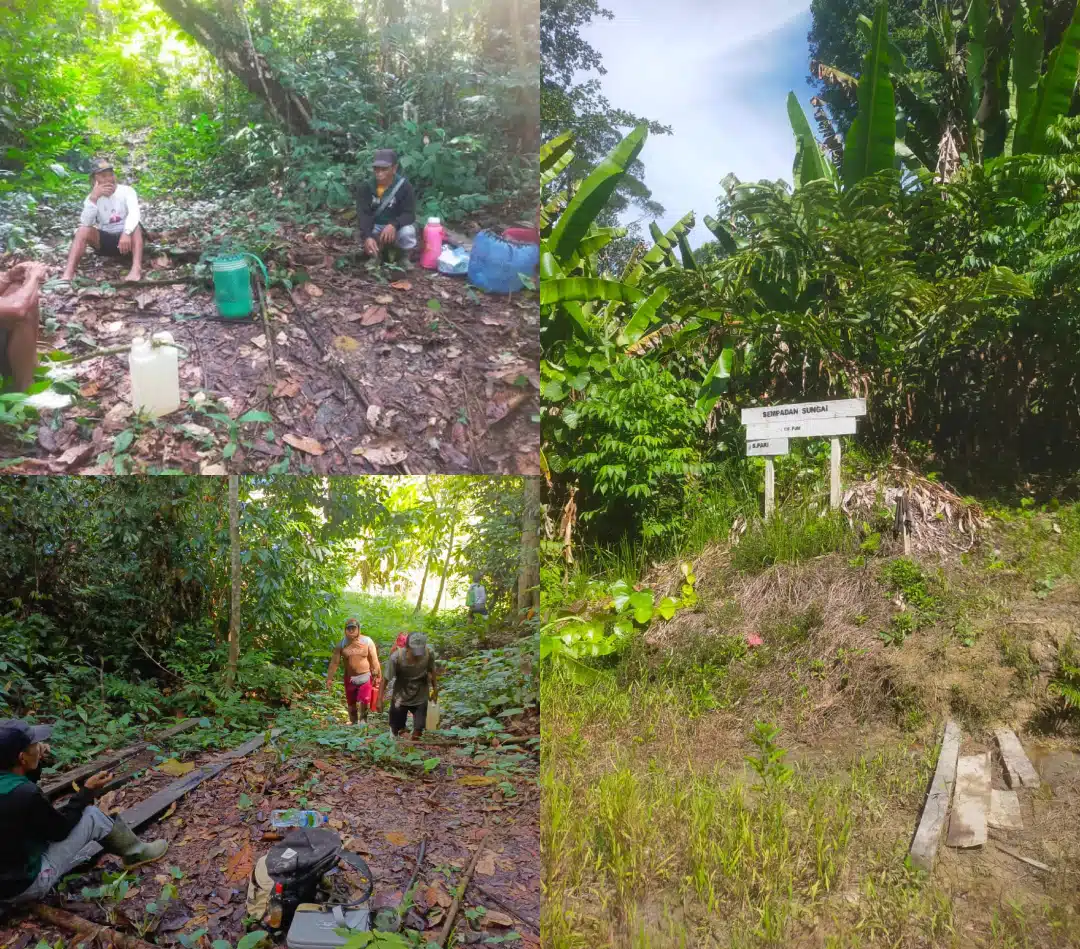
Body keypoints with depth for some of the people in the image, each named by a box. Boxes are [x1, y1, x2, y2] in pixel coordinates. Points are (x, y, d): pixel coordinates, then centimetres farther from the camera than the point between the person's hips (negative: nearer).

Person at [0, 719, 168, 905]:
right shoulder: (26, 795, -31)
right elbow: (60, 829, -13)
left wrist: (36, 764, 3)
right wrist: (88, 791, -3)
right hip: (24, 884, -8)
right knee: (91, 816, -2)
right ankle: (135, 853, 20)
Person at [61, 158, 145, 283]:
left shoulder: (126, 190, -8)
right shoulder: (93, 198, 0)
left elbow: (134, 213, -28)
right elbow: (85, 223, -18)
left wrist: (126, 233, -46)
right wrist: (93, 198, -28)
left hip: (126, 239, -2)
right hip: (105, 241, 2)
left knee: (135, 226, -32)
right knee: (83, 229, -22)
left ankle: (136, 268, -51)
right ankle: (68, 272, -34)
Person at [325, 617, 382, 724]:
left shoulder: (367, 641, -7)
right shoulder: (341, 644, -4)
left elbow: (374, 660, -3)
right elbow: (334, 662, -3)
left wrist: (378, 676, -2)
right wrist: (329, 678, -8)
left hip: (365, 677, -2)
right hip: (350, 678, 2)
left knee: (364, 703, -13)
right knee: (351, 703, 13)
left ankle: (363, 721, 7)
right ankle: (352, 722, 30)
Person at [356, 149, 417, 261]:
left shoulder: (403, 185, -18)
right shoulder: (367, 186, -13)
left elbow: (409, 214, -21)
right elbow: (363, 214, -21)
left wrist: (393, 225, -42)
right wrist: (367, 237, -39)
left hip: (397, 226, -2)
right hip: (375, 227, 3)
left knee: (407, 232, -35)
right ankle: (375, 255, 10)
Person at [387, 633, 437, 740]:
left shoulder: (429, 653, -25)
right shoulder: (396, 657, -31)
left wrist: (435, 689, 5)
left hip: (420, 698, 1)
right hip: (400, 698, -1)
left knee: (418, 731, 5)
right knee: (396, 730, 13)